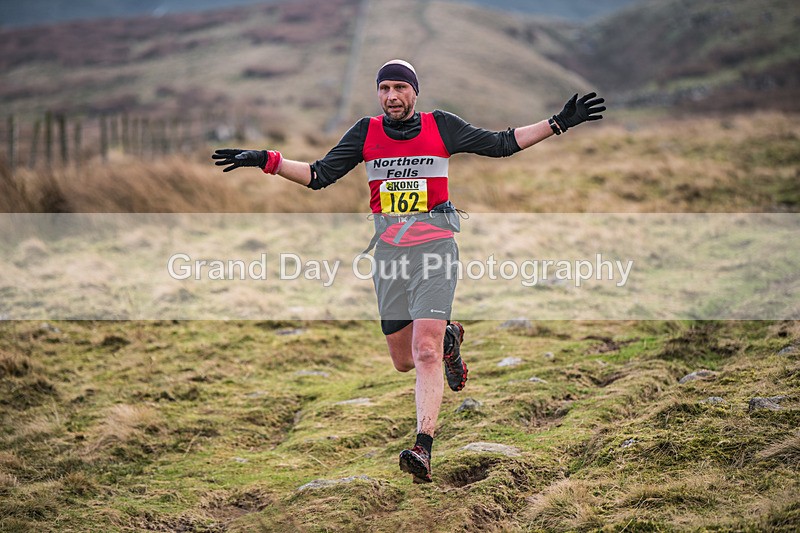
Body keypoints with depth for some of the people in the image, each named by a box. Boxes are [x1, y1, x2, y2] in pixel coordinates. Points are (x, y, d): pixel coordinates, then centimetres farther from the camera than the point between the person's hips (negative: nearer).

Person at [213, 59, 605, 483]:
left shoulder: (441, 126, 1)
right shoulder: (366, 132, 6)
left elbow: (501, 144, 8)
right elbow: (319, 176, 7)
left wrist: (558, 123, 1)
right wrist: (265, 160, -4)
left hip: (434, 245, -3)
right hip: (389, 250, 3)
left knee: (425, 352, -17)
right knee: (404, 360, 10)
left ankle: (423, 449, -19)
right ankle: (448, 339, 44)